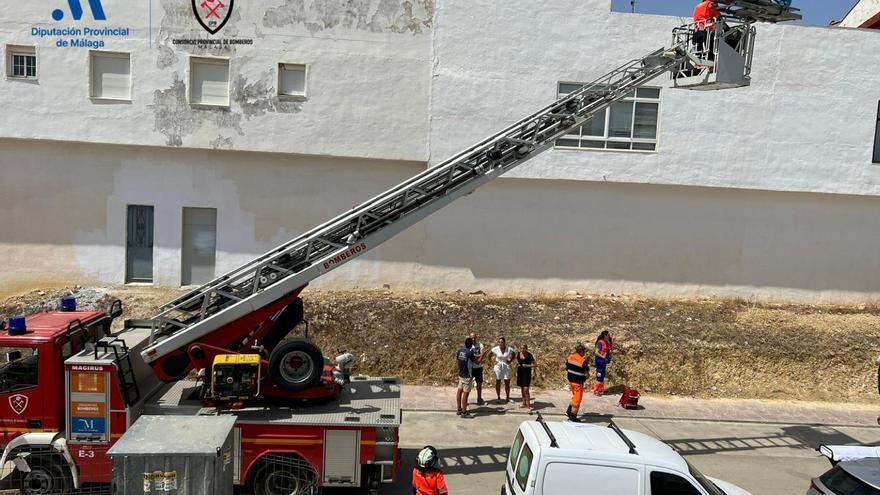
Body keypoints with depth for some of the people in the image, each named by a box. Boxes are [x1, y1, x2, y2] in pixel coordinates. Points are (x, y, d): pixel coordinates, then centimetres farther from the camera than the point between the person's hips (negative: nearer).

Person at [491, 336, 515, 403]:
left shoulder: (509, 349, -10)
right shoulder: (495, 349, -11)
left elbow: (513, 355, 10)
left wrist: (510, 361, 0)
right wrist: (494, 361, -3)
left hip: (506, 366, 1)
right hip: (498, 366, 0)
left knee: (507, 382, 3)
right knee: (498, 382, 4)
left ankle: (507, 398, 15)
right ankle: (498, 397, 14)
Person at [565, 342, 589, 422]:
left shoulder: (570, 357, -1)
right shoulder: (583, 361, -21)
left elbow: (566, 368, 10)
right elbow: (587, 374, -17)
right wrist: (587, 363, -7)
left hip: (571, 380, 7)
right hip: (578, 383, -7)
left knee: (575, 397, 27)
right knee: (577, 400, 8)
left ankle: (568, 411, 26)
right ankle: (573, 417, 16)